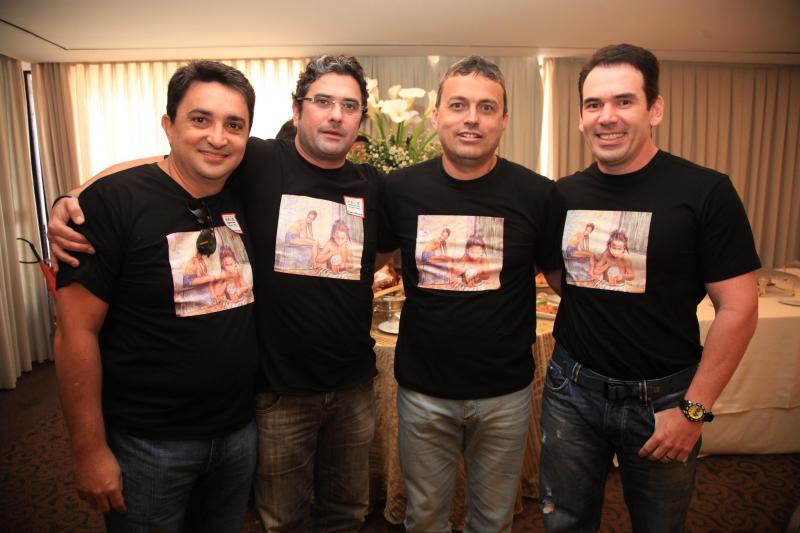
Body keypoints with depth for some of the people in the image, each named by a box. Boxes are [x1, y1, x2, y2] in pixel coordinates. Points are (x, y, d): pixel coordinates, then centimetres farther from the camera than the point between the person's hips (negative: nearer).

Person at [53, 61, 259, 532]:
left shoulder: (245, 200, -1)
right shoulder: (114, 201, -16)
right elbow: (77, 331, -15)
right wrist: (89, 450, -13)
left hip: (240, 430, 5)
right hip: (148, 442, -4)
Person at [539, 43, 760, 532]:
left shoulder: (705, 192, -12)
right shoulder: (564, 195, -1)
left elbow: (738, 310, -11)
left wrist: (694, 410, -11)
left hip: (662, 397, -2)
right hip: (573, 389, 3)